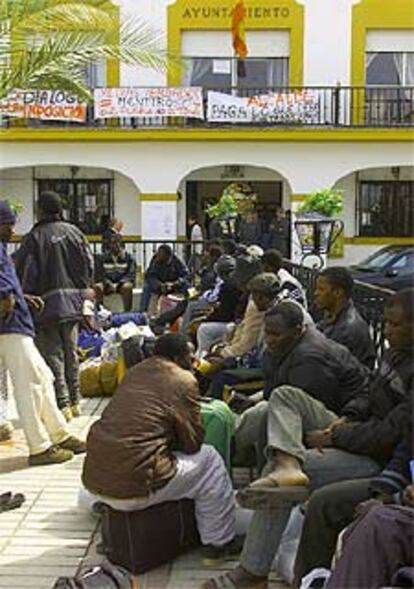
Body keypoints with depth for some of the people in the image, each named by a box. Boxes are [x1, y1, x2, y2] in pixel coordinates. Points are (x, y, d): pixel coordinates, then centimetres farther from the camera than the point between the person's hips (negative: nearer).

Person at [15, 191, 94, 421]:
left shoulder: (34, 237, -11)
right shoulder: (74, 232, 4)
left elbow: (25, 274, -9)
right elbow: (89, 265, 6)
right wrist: (84, 291, 17)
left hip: (47, 303, -5)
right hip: (74, 302, 5)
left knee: (53, 354, 0)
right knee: (71, 353, 14)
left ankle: (62, 405, -4)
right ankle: (74, 402, 20)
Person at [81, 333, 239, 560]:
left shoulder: (134, 372, 15)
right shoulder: (183, 380, -5)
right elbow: (193, 442, -1)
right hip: (133, 491, -7)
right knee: (209, 459, 12)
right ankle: (219, 543, 19)